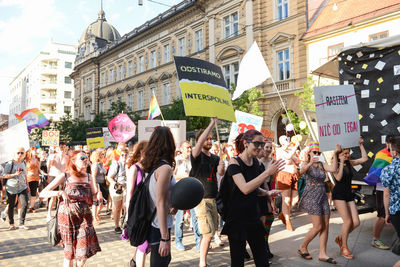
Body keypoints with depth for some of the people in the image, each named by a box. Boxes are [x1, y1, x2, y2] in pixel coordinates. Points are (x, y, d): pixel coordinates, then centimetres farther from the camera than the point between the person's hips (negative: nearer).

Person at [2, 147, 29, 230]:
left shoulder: (24, 164, 8)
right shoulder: (10, 163, -7)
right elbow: (4, 176, -9)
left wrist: (27, 185, 18)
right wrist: (15, 174, -21)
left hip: (22, 187, 3)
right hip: (11, 188, -3)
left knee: (25, 205, -7)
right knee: (11, 206, 7)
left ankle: (22, 223, 6)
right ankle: (11, 224, 23)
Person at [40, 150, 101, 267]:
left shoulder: (88, 177, 8)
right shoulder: (65, 176, -3)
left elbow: (94, 197, 15)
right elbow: (43, 193, -7)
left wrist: (98, 194, -7)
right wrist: (60, 192, -23)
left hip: (84, 216, 3)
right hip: (68, 215, -3)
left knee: (85, 248, -2)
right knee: (70, 250, 4)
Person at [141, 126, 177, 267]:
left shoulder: (152, 165, 5)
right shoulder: (165, 168, -19)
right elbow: (160, 204, -22)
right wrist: (165, 238, -21)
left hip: (151, 223, 9)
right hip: (159, 227, -9)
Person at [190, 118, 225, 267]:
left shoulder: (215, 158, 13)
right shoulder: (196, 155, -6)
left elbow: (222, 174, 2)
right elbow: (200, 141, -25)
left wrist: (221, 167, -22)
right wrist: (212, 123, -22)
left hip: (212, 199, 7)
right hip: (201, 199, -7)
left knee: (211, 231, 13)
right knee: (208, 233, -8)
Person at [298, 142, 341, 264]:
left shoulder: (322, 164, 11)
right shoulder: (306, 164, -3)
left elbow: (333, 169, -9)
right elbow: (302, 171, -27)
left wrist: (335, 154, -12)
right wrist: (310, 163, -45)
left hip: (322, 196, 6)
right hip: (311, 197, -6)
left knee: (326, 226, 3)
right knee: (318, 226, -8)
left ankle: (322, 254, 11)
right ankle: (302, 247, 11)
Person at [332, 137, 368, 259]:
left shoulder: (349, 163, 9)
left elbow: (364, 158, 8)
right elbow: (338, 178, -21)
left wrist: (361, 145, 6)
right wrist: (341, 163, -21)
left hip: (349, 195, 6)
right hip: (338, 194, -6)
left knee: (356, 222, 0)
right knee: (348, 221, -12)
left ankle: (340, 238, 23)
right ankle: (344, 248, 5)